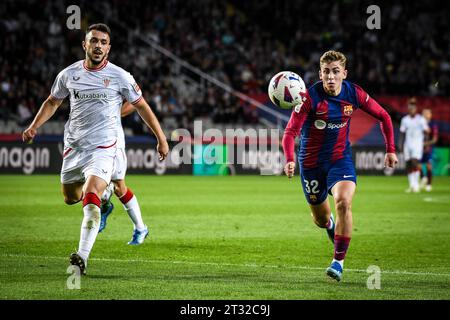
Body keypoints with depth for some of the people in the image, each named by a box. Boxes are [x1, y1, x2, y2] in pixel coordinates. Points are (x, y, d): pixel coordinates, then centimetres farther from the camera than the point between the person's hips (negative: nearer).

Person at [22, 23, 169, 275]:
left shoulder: (120, 76, -6)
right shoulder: (69, 74, 3)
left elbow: (141, 106, 4)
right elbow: (53, 102, 18)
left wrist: (161, 138, 4)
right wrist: (34, 127, 5)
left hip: (103, 148, -5)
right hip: (74, 147, 5)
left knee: (90, 202, -22)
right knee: (70, 198, 17)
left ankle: (82, 257, -24)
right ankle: (102, 192, 50)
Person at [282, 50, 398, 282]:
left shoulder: (354, 94, -10)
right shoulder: (310, 97, -20)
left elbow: (383, 116, 6)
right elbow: (291, 132, -26)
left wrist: (390, 149, 1)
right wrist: (289, 160, -44)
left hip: (340, 159, 1)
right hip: (311, 162, -1)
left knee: (343, 202, -26)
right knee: (320, 217, 12)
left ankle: (338, 261, -13)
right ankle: (331, 226, 53)